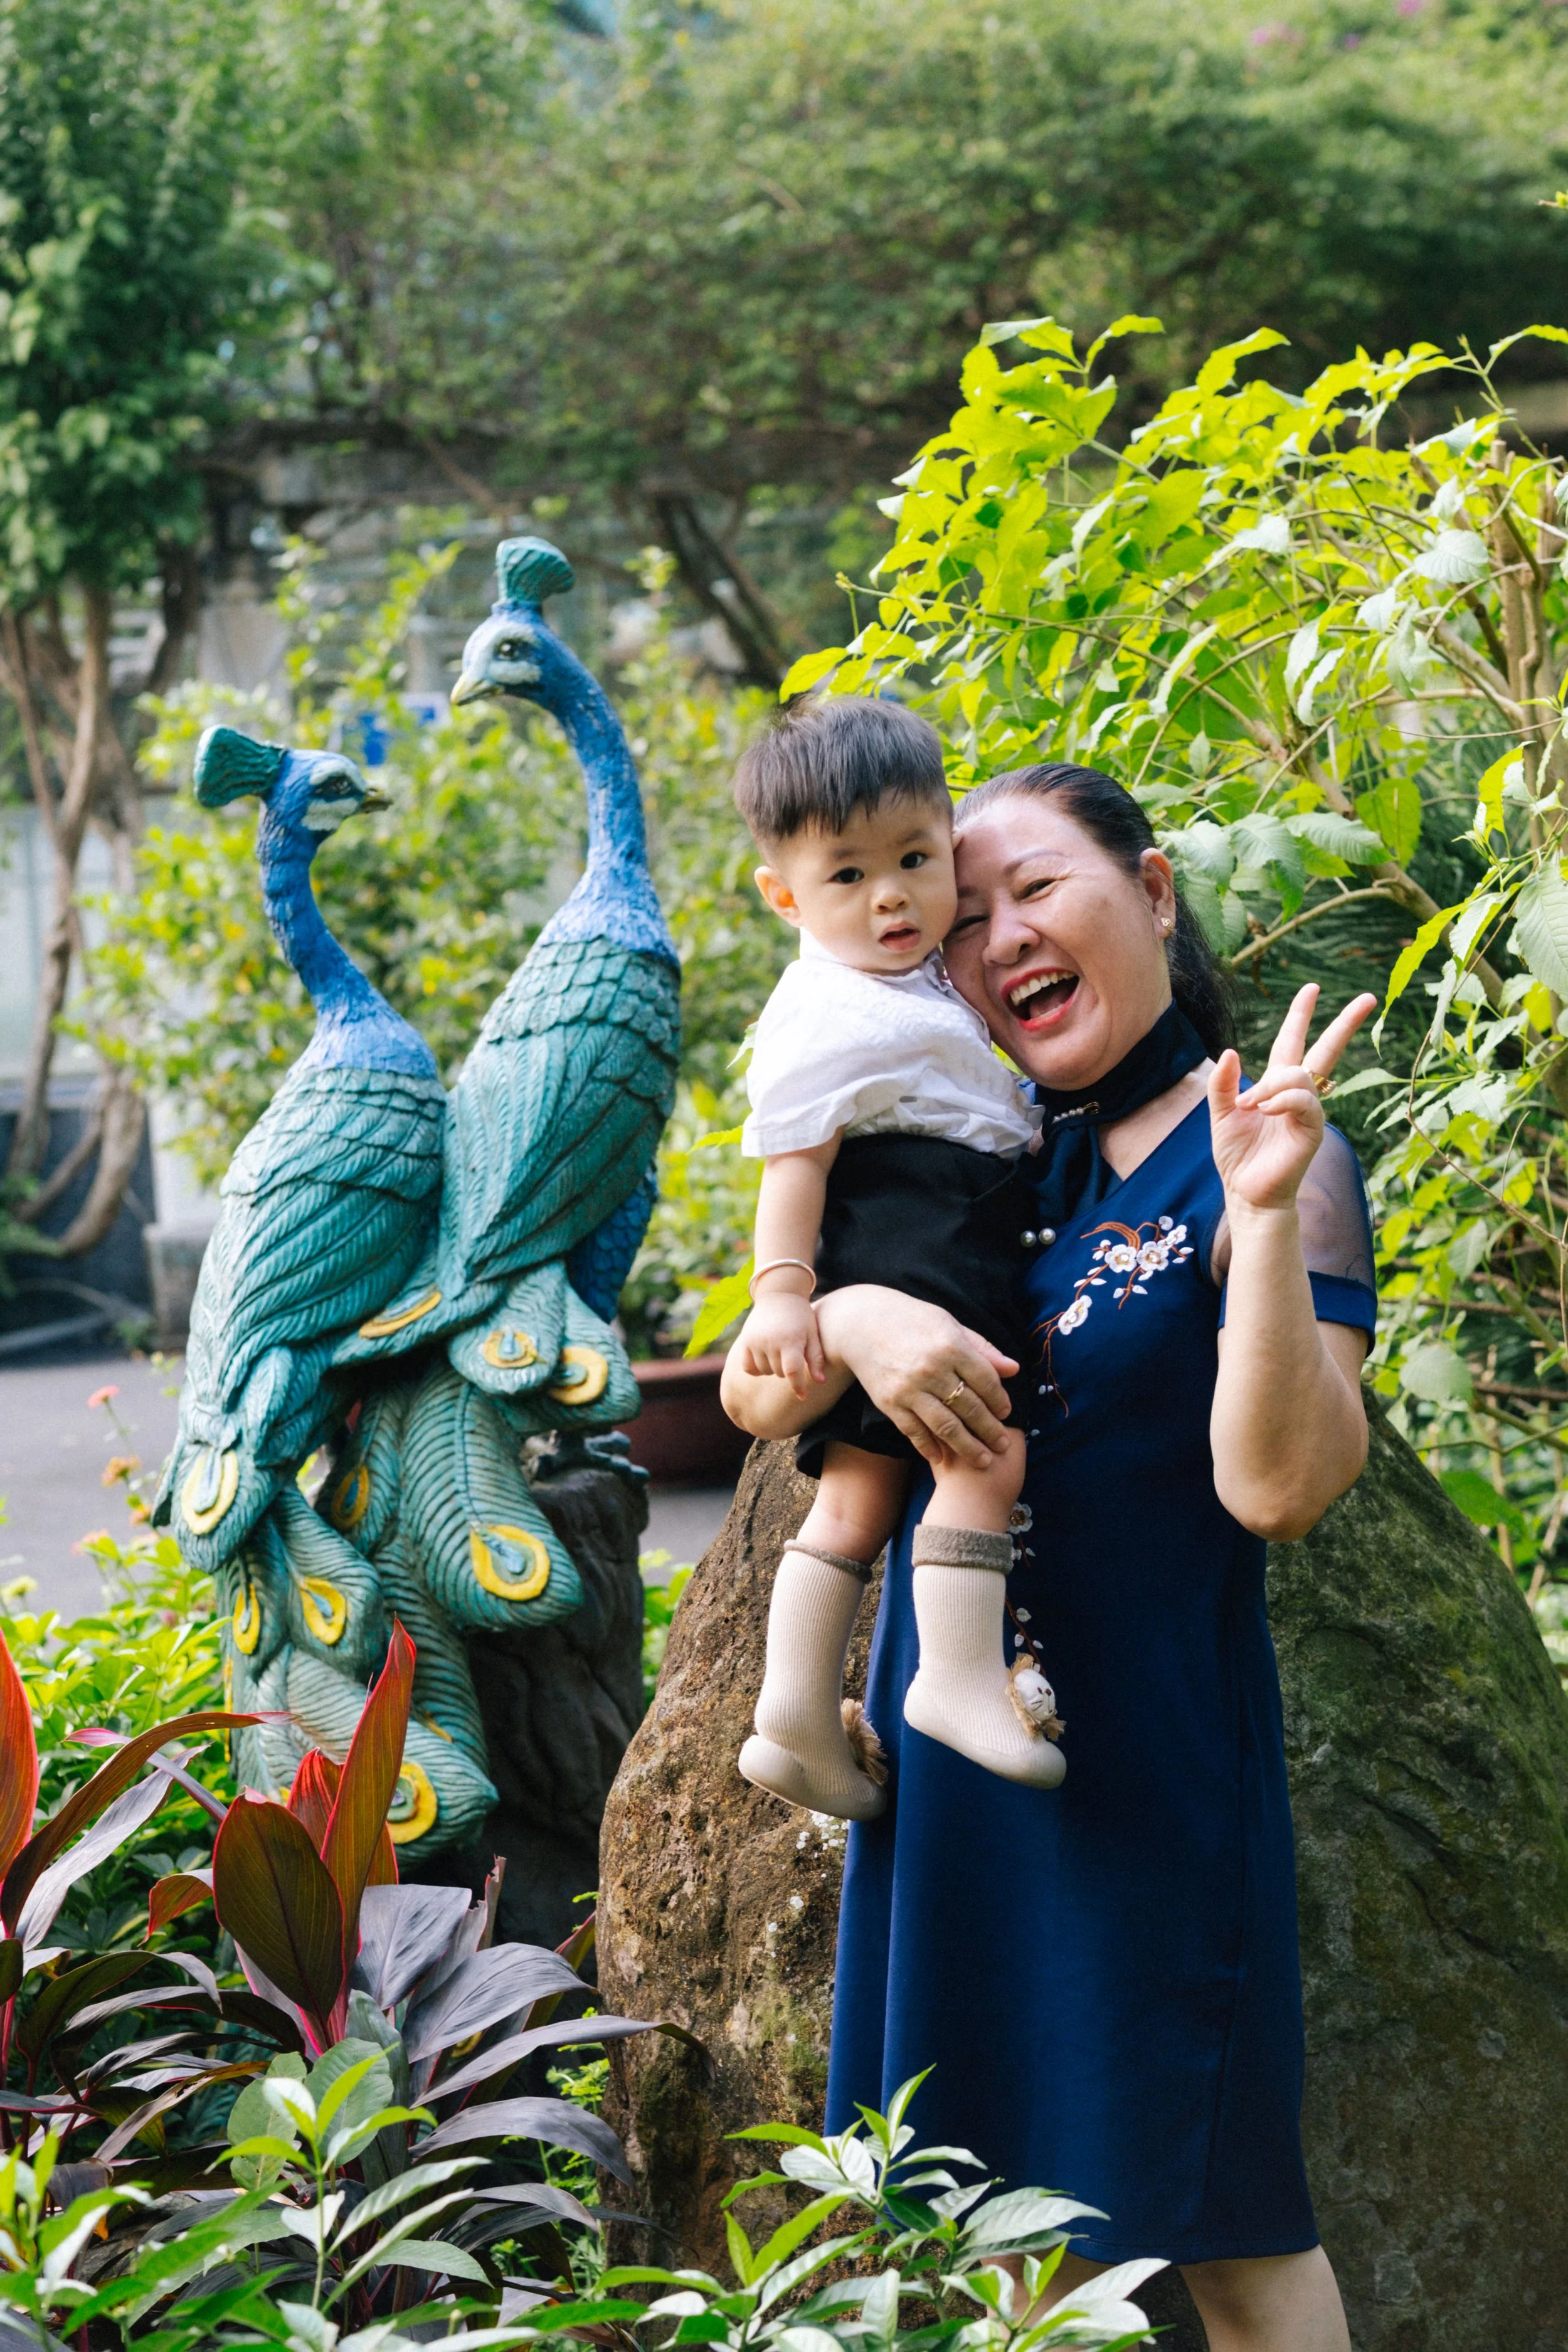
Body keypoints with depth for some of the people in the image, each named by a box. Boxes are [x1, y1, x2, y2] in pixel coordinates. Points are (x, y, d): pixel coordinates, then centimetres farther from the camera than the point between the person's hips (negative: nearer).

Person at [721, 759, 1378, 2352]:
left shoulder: (1258, 1153, -8)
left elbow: (1278, 1486, -20)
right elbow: (753, 1397, 3)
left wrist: (1266, 1215, -28)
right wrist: (852, 1316, -18)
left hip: (1150, 1737, -6)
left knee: (1212, 2211, 3)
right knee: (1012, 2207, 14)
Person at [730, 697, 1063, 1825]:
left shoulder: (918, 977, 19)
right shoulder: (828, 1020, -12)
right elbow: (794, 1155, -17)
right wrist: (782, 1288, -22)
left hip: (961, 1261, 10)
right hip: (902, 1263, -10)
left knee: (858, 1490, 7)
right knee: (985, 1447, -20)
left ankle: (799, 1710, 8)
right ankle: (962, 1677, -18)